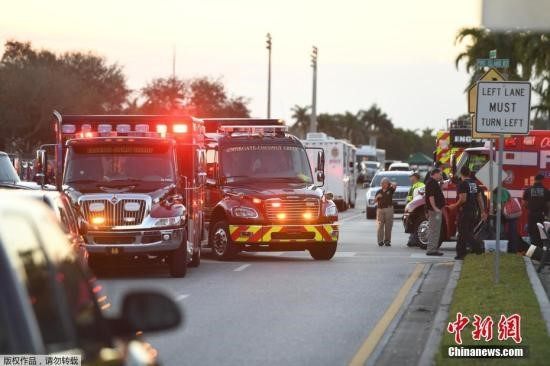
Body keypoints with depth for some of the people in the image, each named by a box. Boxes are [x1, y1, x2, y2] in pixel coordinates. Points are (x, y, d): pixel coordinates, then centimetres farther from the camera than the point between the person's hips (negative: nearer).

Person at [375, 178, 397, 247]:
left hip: (388, 209, -1)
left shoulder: (390, 190, 7)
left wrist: (391, 184, 6)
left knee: (388, 226, 0)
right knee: (380, 225, -5)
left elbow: (395, 185, -11)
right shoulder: (379, 191, 12)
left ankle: (387, 240, 4)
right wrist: (377, 197, -7)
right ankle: (380, 240, -5)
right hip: (380, 209, 1)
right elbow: (375, 200, 12)